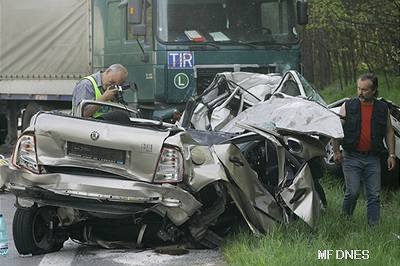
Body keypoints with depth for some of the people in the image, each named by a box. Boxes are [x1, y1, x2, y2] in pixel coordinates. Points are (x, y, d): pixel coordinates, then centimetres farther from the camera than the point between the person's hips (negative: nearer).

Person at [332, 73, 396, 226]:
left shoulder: (382, 109, 7)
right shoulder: (348, 106, 1)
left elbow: (389, 132, 13)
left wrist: (391, 154, 7)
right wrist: (336, 152, -1)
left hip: (373, 160, 2)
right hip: (351, 157, -2)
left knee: (374, 195, 0)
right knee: (352, 192, -6)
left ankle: (374, 226, 4)